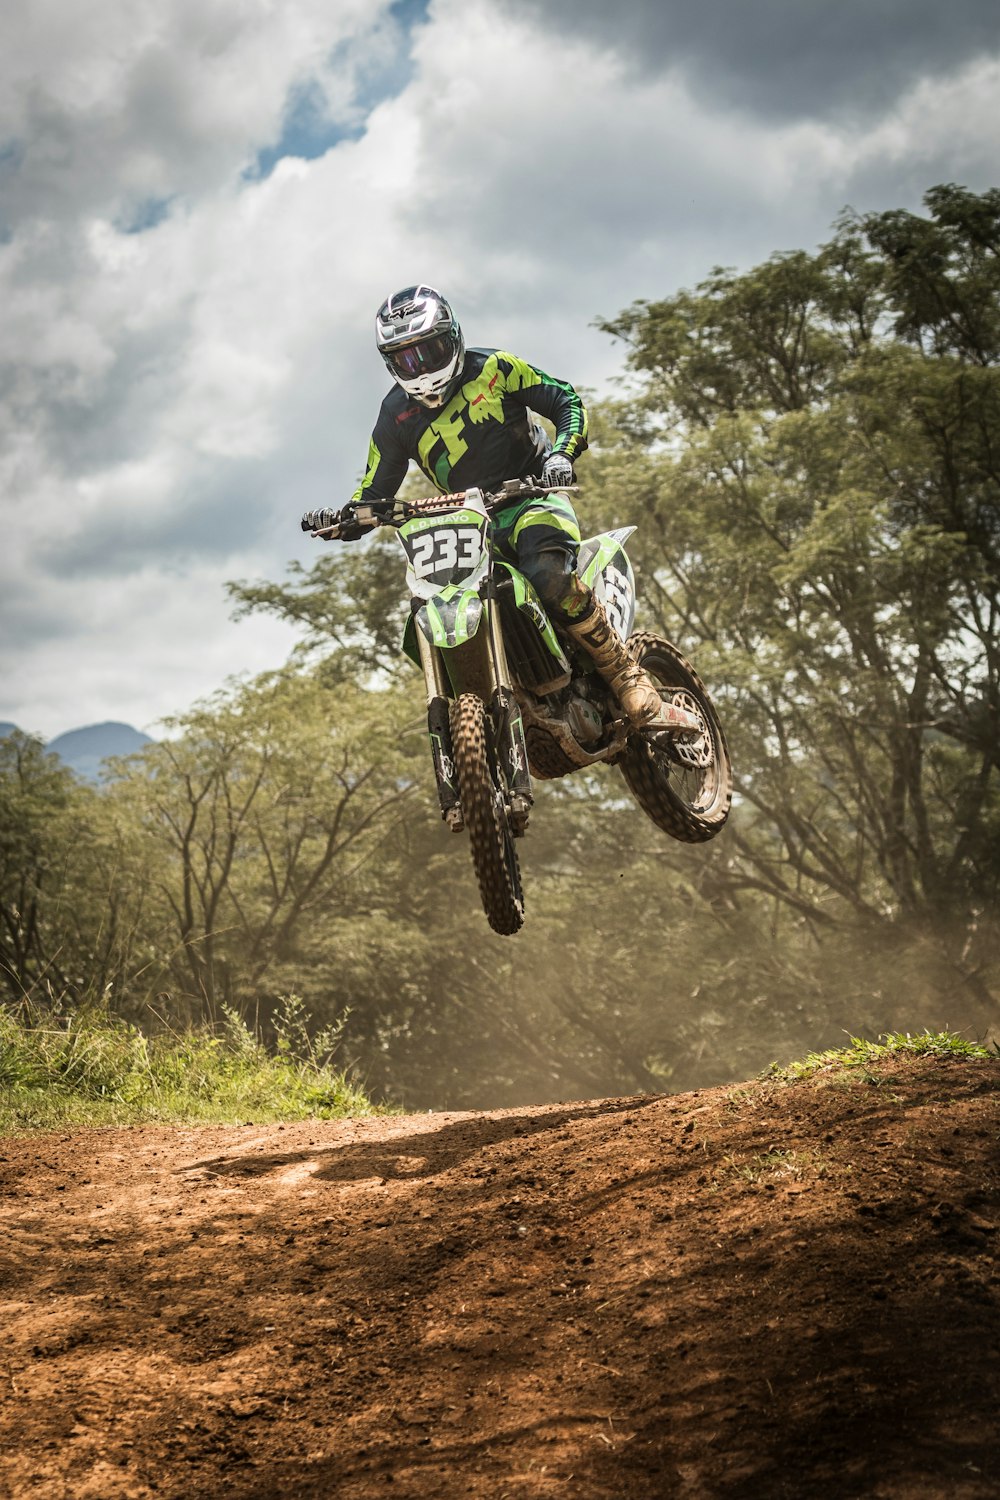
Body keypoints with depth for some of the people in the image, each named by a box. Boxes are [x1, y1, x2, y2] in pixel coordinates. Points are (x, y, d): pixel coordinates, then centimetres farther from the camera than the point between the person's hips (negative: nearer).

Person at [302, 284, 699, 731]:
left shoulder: (494, 369, -1)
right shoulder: (395, 417, 7)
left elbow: (566, 402, 0)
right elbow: (375, 490, 9)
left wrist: (561, 453, -19)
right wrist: (342, 519, -13)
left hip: (531, 498, -4)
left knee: (550, 576, -36)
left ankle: (635, 691, -31)